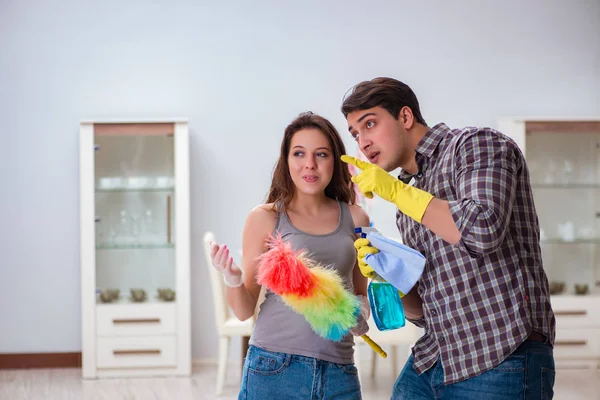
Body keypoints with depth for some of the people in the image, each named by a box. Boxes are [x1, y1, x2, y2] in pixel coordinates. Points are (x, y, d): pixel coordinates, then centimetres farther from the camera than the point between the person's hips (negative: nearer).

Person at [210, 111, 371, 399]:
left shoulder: (354, 218, 6)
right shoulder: (265, 218, -1)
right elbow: (244, 311, 1)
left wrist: (360, 314, -1)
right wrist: (233, 281, -18)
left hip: (338, 373, 2)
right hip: (274, 367, -2)